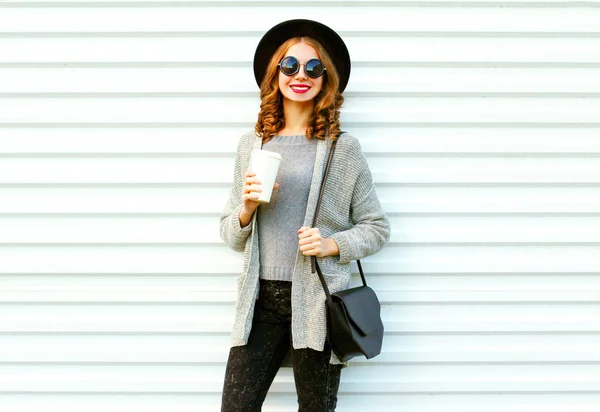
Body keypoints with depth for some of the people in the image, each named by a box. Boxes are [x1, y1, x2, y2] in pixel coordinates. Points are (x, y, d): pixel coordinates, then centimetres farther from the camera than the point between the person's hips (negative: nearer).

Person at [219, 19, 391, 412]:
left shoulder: (343, 147, 0)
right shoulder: (252, 144, 8)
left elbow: (377, 228, 4)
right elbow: (231, 235, 13)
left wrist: (333, 244, -13)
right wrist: (248, 208, -7)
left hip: (318, 301, -2)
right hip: (261, 299, 3)